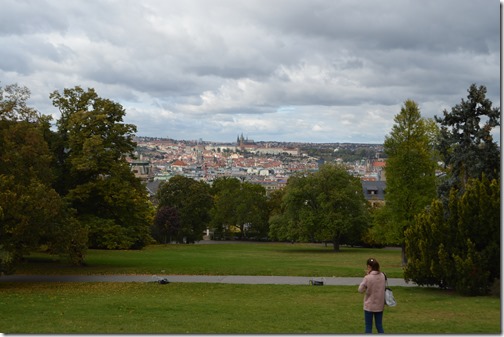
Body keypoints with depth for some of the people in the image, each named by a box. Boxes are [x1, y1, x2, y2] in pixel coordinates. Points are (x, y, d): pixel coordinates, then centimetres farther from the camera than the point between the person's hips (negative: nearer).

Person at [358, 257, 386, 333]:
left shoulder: (367, 278, -19)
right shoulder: (382, 276, -4)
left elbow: (360, 290, -8)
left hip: (369, 306, -4)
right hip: (380, 305, 4)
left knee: (368, 326, 8)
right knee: (379, 326, 14)